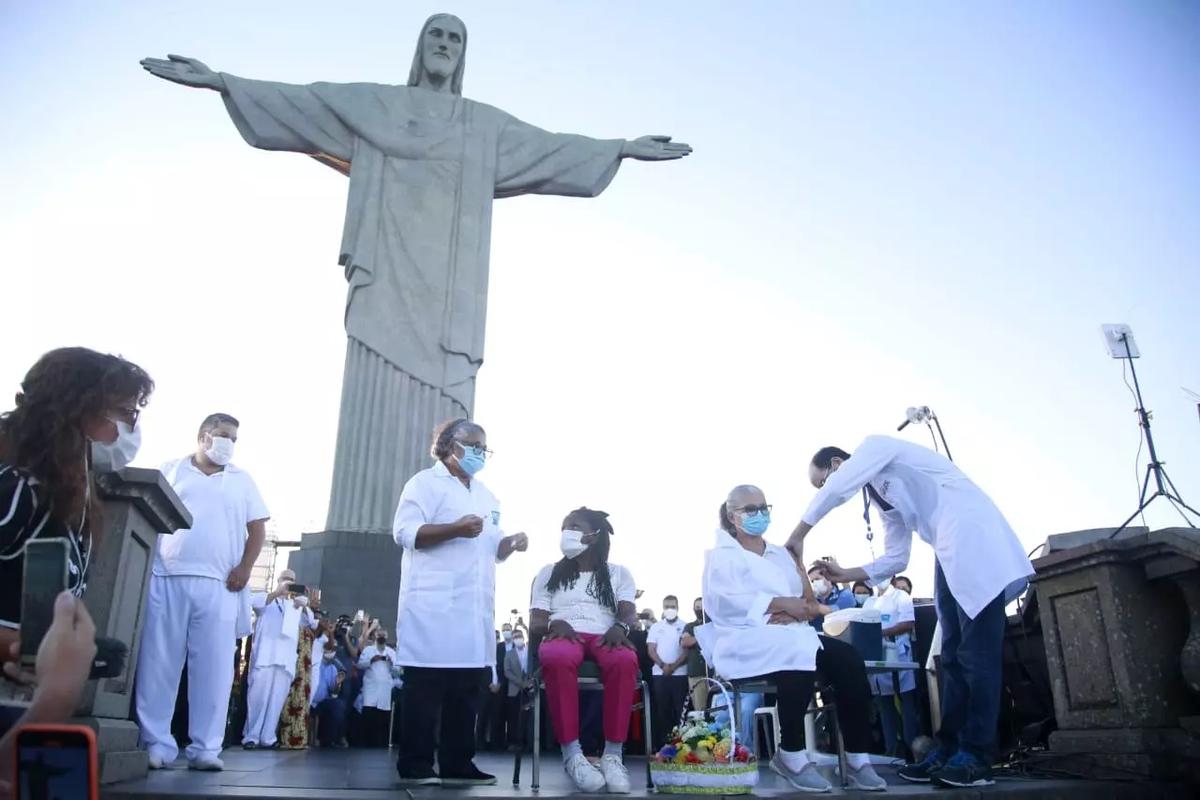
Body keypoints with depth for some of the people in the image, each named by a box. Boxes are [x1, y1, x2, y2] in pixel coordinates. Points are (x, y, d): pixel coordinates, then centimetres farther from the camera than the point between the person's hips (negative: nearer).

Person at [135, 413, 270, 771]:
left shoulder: (242, 480, 15)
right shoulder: (171, 470, 13)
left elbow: (257, 529, 12)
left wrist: (244, 567, -1)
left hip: (218, 585, 1)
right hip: (166, 579, 0)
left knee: (214, 668, -1)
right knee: (158, 664, 1)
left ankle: (205, 748, 4)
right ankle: (156, 744, 8)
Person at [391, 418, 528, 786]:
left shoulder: (486, 495, 23)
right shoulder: (426, 482, -1)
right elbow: (404, 532, -13)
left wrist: (511, 543, 3)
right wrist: (455, 529, -23)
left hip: (474, 607, 8)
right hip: (434, 605, -7)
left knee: (467, 689, 9)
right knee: (425, 688, -3)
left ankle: (458, 764, 17)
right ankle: (415, 765, 6)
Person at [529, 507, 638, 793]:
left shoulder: (618, 573, 20)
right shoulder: (549, 573, 20)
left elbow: (630, 614, 6)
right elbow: (535, 623, 11)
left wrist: (620, 627, -19)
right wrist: (554, 623, -13)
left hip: (605, 637, 0)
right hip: (563, 635, 0)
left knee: (625, 660, -39)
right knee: (557, 659, -41)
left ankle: (613, 754, -31)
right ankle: (572, 753, -34)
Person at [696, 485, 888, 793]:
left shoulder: (781, 554, 25)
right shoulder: (721, 555, 6)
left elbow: (810, 602, 15)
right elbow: (727, 602, -13)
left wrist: (796, 611, -10)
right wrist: (783, 603, -18)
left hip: (792, 634, 6)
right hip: (745, 640, -6)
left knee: (848, 659, -21)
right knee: (798, 653, -36)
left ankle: (857, 761, -19)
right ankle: (790, 755, -20)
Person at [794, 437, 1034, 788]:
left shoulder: (875, 446, -1)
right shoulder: (877, 495, 23)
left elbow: (837, 489, -17)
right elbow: (896, 558, 21)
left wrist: (797, 537, -9)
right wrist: (845, 574, 11)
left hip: (974, 538, -10)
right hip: (950, 553, 10)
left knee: (976, 653, -9)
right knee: (953, 657, 7)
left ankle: (976, 757, -7)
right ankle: (948, 751, 9)